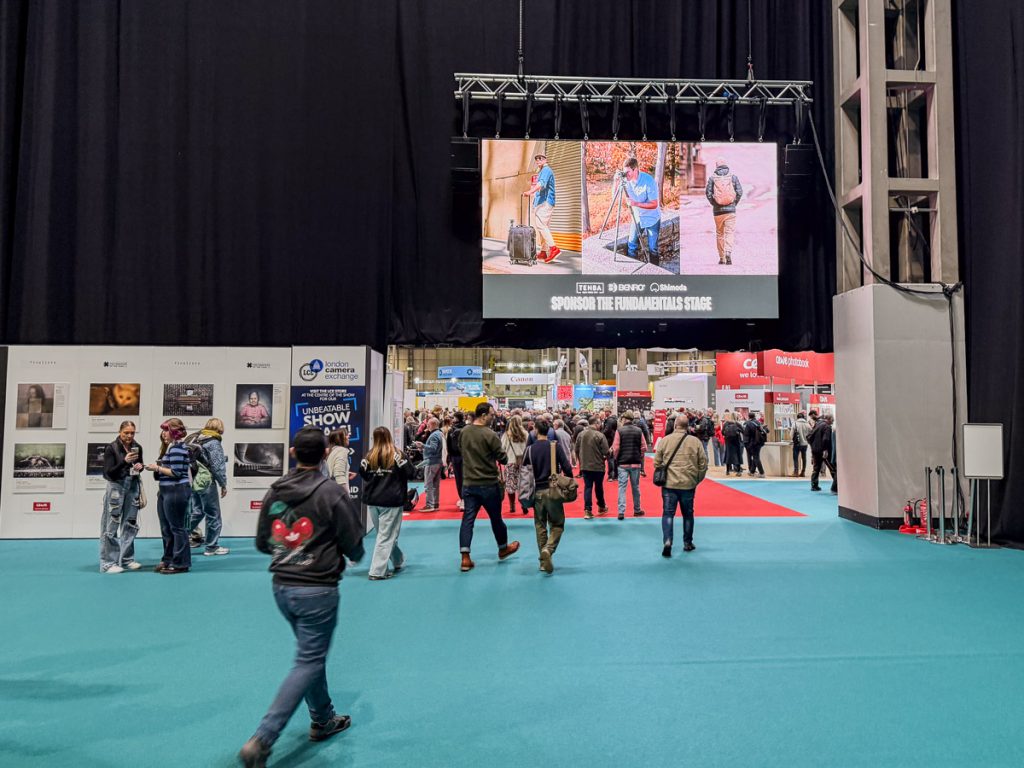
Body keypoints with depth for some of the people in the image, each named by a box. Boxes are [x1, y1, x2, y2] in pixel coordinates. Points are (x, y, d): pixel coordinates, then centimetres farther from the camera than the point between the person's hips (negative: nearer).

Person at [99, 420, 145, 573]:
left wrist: (139, 466, -6)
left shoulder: (137, 447, 3)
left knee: (130, 524, 10)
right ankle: (108, 563, 2)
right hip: (116, 486, -5)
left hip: (133, 486, 5)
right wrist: (124, 461, -28)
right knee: (112, 525, -3)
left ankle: (127, 559, 19)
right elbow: (108, 472, -15)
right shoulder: (111, 448, -11)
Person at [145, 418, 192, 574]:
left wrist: (158, 468, -12)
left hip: (176, 491, -10)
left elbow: (176, 472, -20)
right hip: (166, 491, 10)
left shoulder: (177, 448, -14)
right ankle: (168, 560, 26)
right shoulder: (168, 447, 16)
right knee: (166, 528, 16)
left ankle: (180, 563, 5)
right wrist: (155, 468, 1)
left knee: (177, 528, -2)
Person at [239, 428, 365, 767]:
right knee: (308, 664, 4)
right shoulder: (333, 493, -15)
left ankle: (323, 720, 37)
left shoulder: (274, 492, 0)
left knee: (311, 654, 23)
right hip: (318, 590, -6)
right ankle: (261, 740, -2)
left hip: (282, 587, 6)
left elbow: (262, 543, 8)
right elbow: (354, 548, -11)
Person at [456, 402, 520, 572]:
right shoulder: (489, 435, -19)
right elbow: (503, 459, -14)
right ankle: (503, 548, 34)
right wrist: (503, 455, 7)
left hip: (469, 483, 5)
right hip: (488, 484, -5)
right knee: (496, 517, 14)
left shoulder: (465, 432, 1)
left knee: (468, 519, 5)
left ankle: (465, 558, 1)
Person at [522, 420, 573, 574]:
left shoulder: (530, 449, -1)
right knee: (557, 525, 8)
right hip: (553, 490, -2)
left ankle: (544, 561, 15)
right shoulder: (555, 446, -5)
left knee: (540, 526, 13)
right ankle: (548, 550, -17)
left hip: (537, 492, 2)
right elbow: (567, 468, -9)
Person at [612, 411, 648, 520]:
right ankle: (637, 510, 25)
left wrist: (616, 458, 7)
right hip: (636, 463, 2)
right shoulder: (638, 431, 0)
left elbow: (616, 448, -10)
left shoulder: (619, 430, -7)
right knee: (635, 487, 14)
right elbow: (644, 447, -1)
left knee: (622, 487, 0)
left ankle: (621, 512, -7)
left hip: (622, 463, -2)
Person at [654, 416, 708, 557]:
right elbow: (703, 463, 2)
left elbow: (657, 462, 0)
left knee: (668, 513, 4)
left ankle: (667, 541, -13)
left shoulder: (665, 440, -3)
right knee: (688, 514, 16)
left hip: (669, 483, -1)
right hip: (688, 484, 1)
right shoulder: (695, 441, -1)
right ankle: (687, 543, 26)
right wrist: (697, 480, 14)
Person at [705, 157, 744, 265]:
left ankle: (721, 257, 13)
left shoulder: (712, 178, 1)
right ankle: (728, 252, -25)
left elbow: (708, 192, -3)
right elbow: (739, 192, -1)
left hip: (717, 210, 1)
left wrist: (713, 204, 9)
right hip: (730, 209, -1)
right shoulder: (733, 177, 3)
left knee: (719, 233, 11)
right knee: (730, 232, -1)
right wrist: (735, 203, 11)